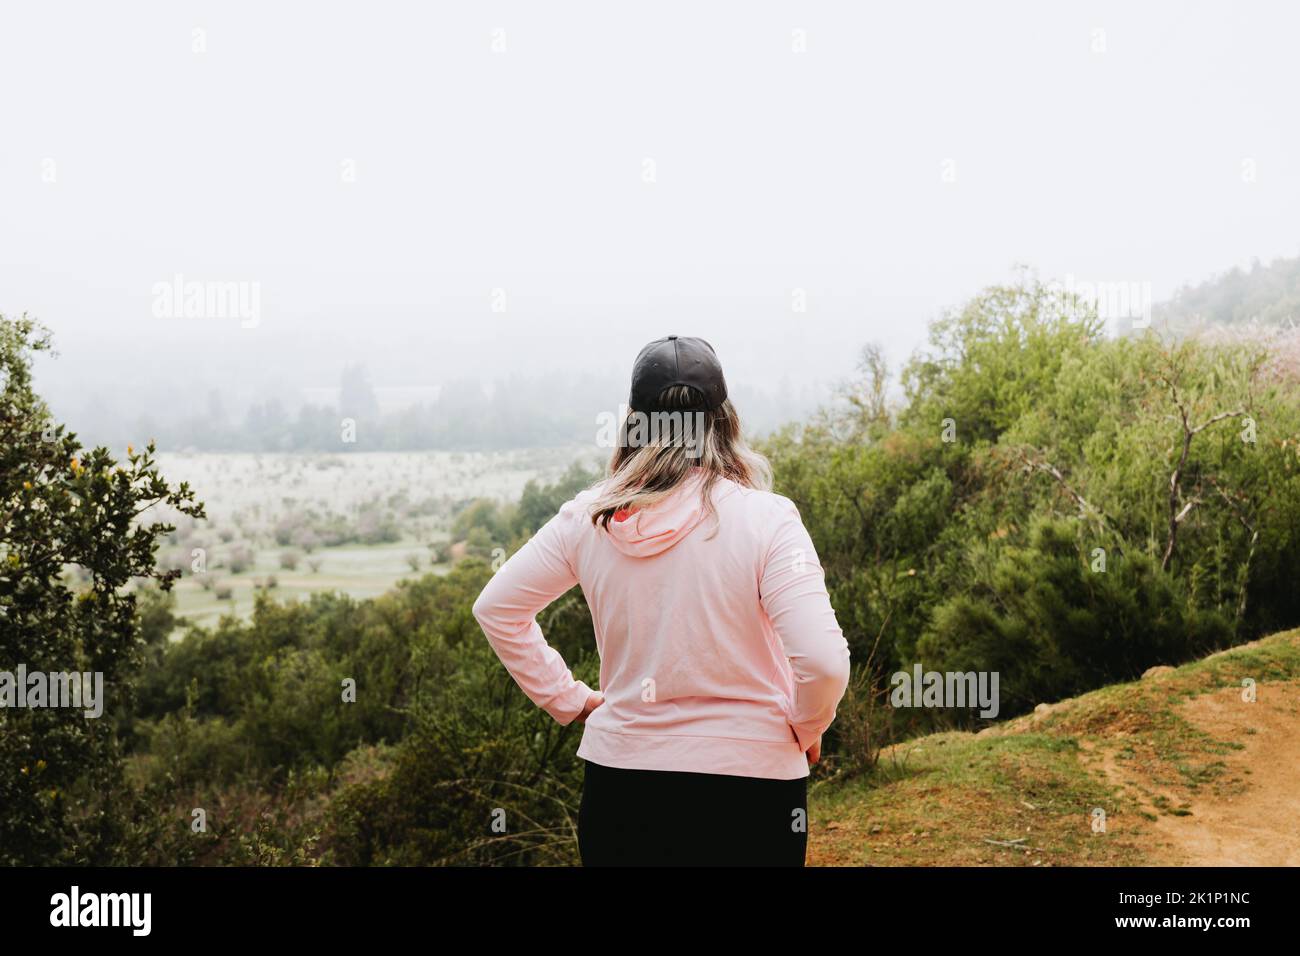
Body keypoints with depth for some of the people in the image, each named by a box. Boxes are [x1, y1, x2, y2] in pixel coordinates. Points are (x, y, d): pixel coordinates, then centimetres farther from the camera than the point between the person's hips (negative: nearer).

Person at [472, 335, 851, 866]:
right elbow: (823, 661, -21)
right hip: (749, 779, -3)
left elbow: (496, 608, 5)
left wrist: (568, 700, 9)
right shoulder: (763, 518, -15)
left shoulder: (587, 518, -3)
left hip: (619, 768, 3)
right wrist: (806, 729, -2)